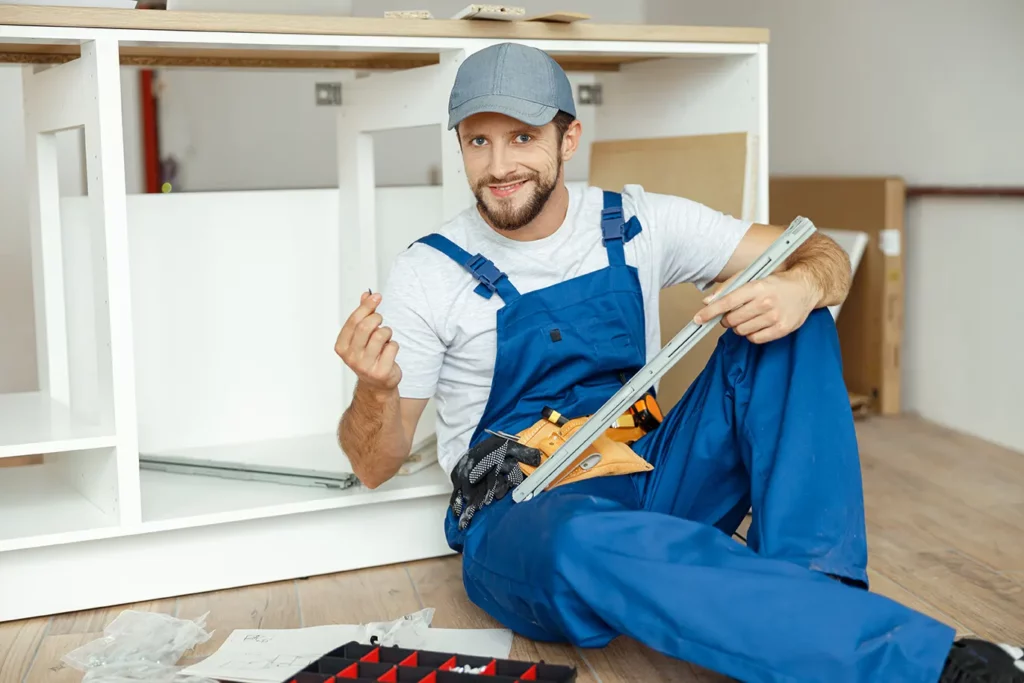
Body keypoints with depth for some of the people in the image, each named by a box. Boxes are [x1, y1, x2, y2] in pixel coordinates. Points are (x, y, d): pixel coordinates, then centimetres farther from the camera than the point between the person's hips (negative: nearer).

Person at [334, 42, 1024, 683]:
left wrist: (801, 286, -21)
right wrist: (378, 391, -27)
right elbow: (374, 465, -4)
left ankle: (816, 592, -25)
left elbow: (824, 257, 3)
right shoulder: (429, 275, -6)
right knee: (587, 542, -41)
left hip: (654, 483, 4)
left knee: (788, 324, -11)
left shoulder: (638, 224, 1)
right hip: (523, 522, -3)